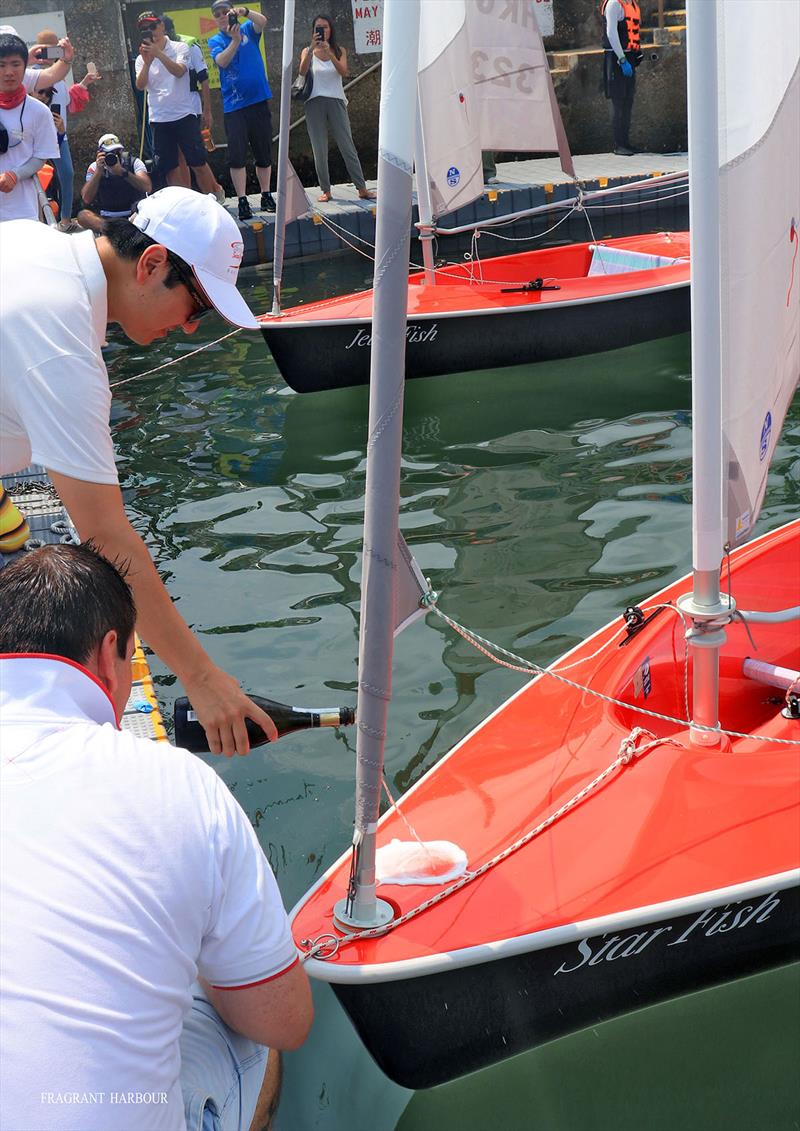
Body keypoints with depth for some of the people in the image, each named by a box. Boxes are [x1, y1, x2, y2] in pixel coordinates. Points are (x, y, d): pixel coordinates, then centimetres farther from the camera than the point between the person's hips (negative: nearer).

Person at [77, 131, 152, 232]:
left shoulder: (133, 163, 0)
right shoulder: (94, 167, 3)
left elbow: (148, 188, -17)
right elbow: (86, 199, -8)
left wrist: (122, 172, -27)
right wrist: (98, 171, -17)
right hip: (106, 217, 1)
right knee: (83, 215, -27)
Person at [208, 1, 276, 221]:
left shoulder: (248, 30, 8)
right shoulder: (215, 41, 6)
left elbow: (262, 21, -13)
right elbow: (222, 61, -13)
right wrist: (235, 40, -27)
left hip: (259, 100, 1)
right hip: (234, 106, -1)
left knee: (264, 153, 8)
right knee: (237, 155, -7)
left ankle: (266, 196, 20)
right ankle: (242, 201, -4)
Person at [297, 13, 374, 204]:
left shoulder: (339, 50, 8)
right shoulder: (308, 51, 7)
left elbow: (343, 72, -11)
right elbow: (302, 71, -12)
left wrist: (329, 53, -25)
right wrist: (312, 48, -24)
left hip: (336, 102, 0)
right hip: (315, 102, 0)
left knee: (347, 146, -2)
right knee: (320, 151, 0)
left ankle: (362, 188, -2)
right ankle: (325, 190, 6)